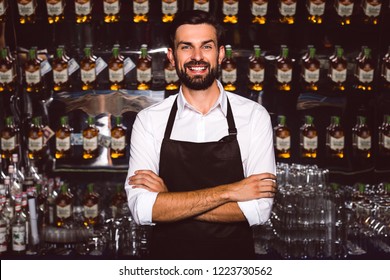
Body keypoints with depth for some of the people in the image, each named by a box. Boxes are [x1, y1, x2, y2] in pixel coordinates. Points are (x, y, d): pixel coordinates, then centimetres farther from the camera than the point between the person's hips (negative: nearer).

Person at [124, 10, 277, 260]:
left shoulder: (254, 115, -8)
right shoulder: (148, 120, -7)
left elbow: (259, 209, -17)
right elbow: (142, 209, -18)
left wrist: (170, 202, -19)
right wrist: (228, 192, -21)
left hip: (235, 257, 0)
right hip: (169, 254, 0)